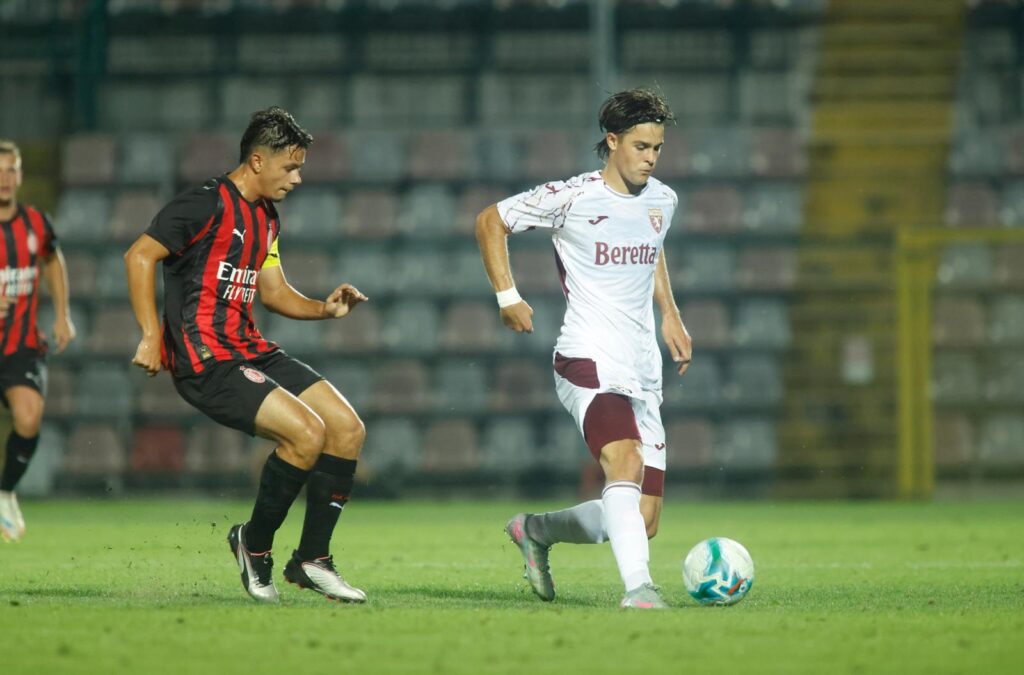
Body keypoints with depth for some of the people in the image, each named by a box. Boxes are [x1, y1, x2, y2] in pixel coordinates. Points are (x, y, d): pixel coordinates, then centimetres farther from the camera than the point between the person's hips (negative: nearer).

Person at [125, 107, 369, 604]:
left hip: (250, 349, 9)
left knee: (348, 428, -1)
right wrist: (151, 335, -18)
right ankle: (254, 544, -1)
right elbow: (139, 256, -13)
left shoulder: (266, 217, 18)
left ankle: (312, 560, 7)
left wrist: (323, 308, 5)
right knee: (307, 433, -23)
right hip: (206, 361, -9)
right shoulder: (207, 205, -11)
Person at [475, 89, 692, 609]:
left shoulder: (663, 201, 11)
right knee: (625, 463, -33)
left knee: (642, 522, 4)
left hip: (643, 372, 7)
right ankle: (638, 588, -40)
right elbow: (490, 221, 5)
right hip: (589, 360, -7)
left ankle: (535, 530, 28)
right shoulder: (572, 197, -6)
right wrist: (507, 296, 0)